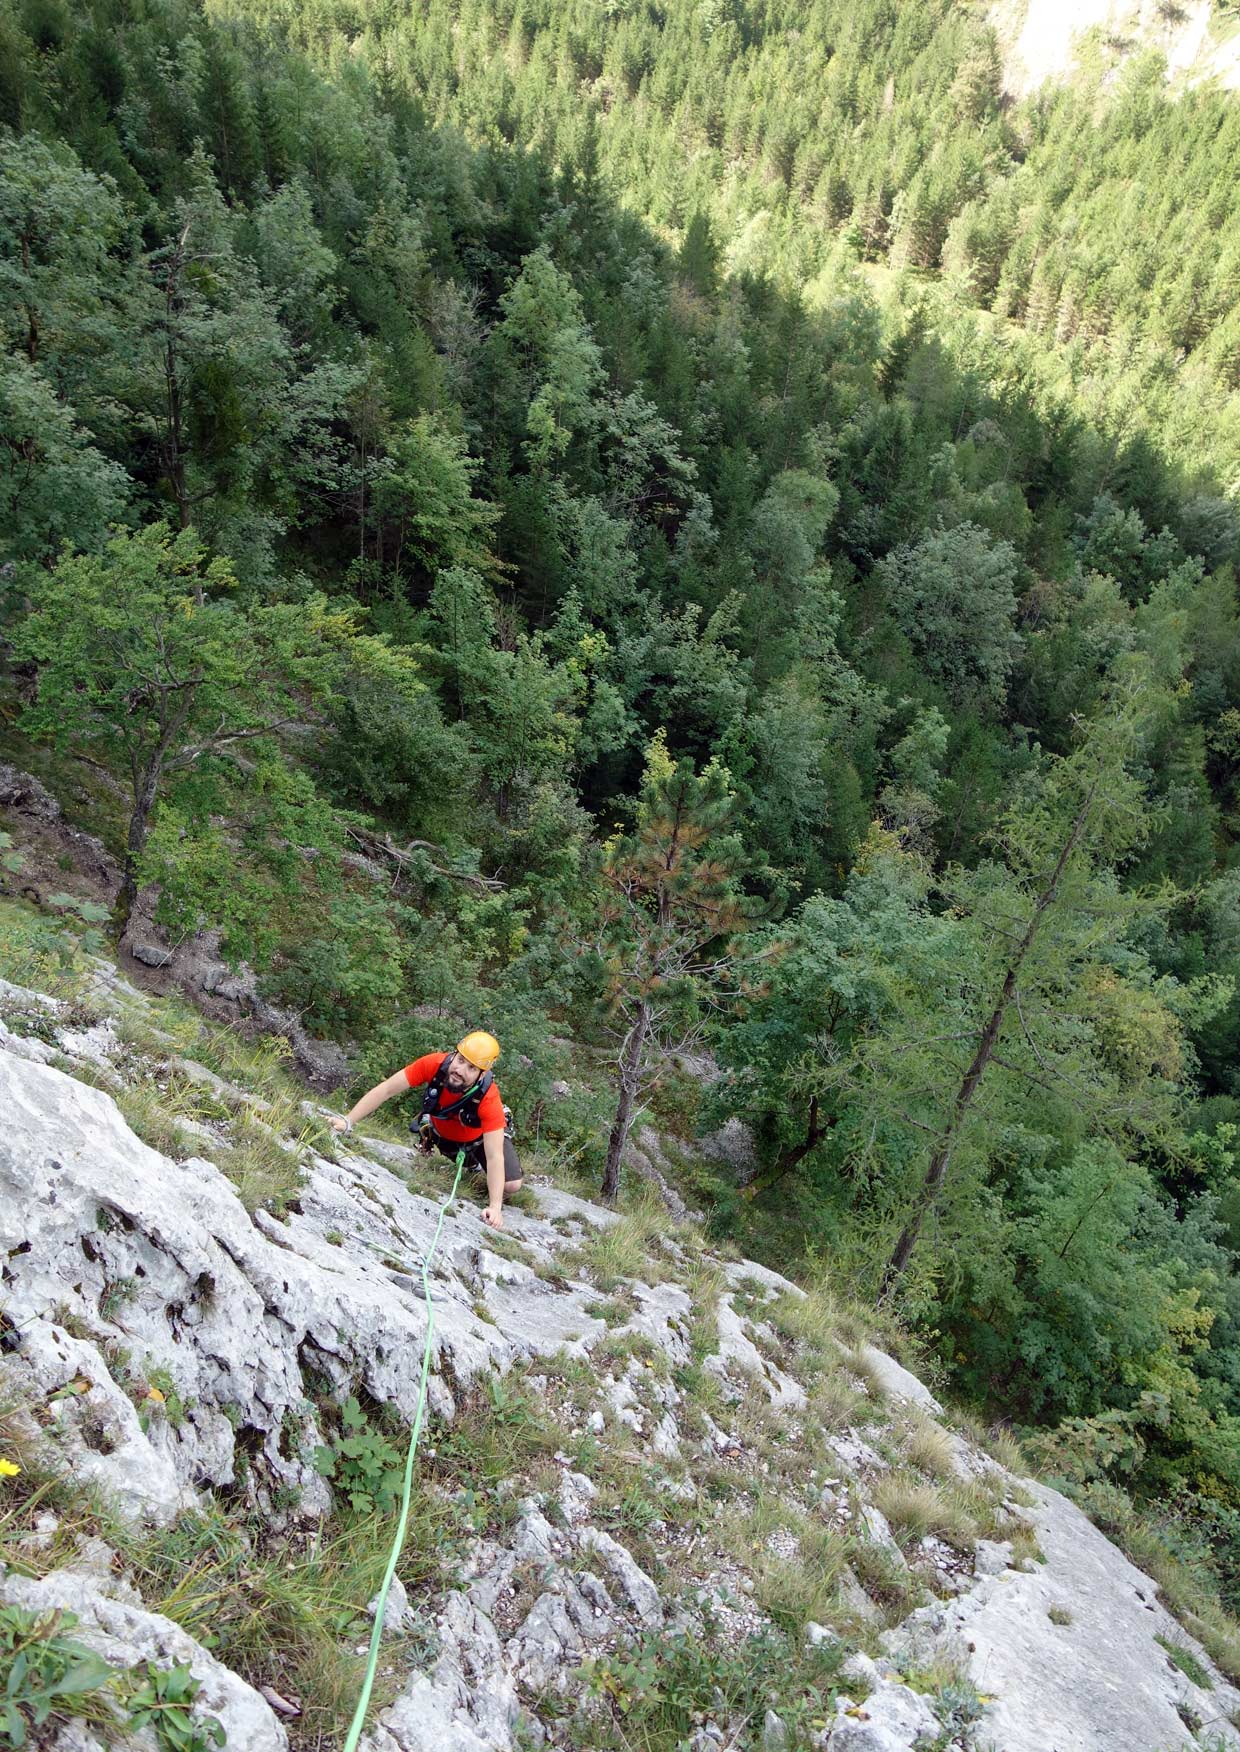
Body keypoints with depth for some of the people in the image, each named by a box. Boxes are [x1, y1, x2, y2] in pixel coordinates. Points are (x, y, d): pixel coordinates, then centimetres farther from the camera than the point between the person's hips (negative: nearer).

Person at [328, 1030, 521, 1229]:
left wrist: (495, 1207, -47)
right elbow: (385, 1090, -30)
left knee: (512, 1185, -15)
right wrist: (348, 1122, -35)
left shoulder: (489, 1100, -42)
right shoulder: (433, 1064, -37)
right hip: (441, 1131, 4)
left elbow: (494, 1157, -40)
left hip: (481, 1136, -4)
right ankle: (472, 1162, 25)